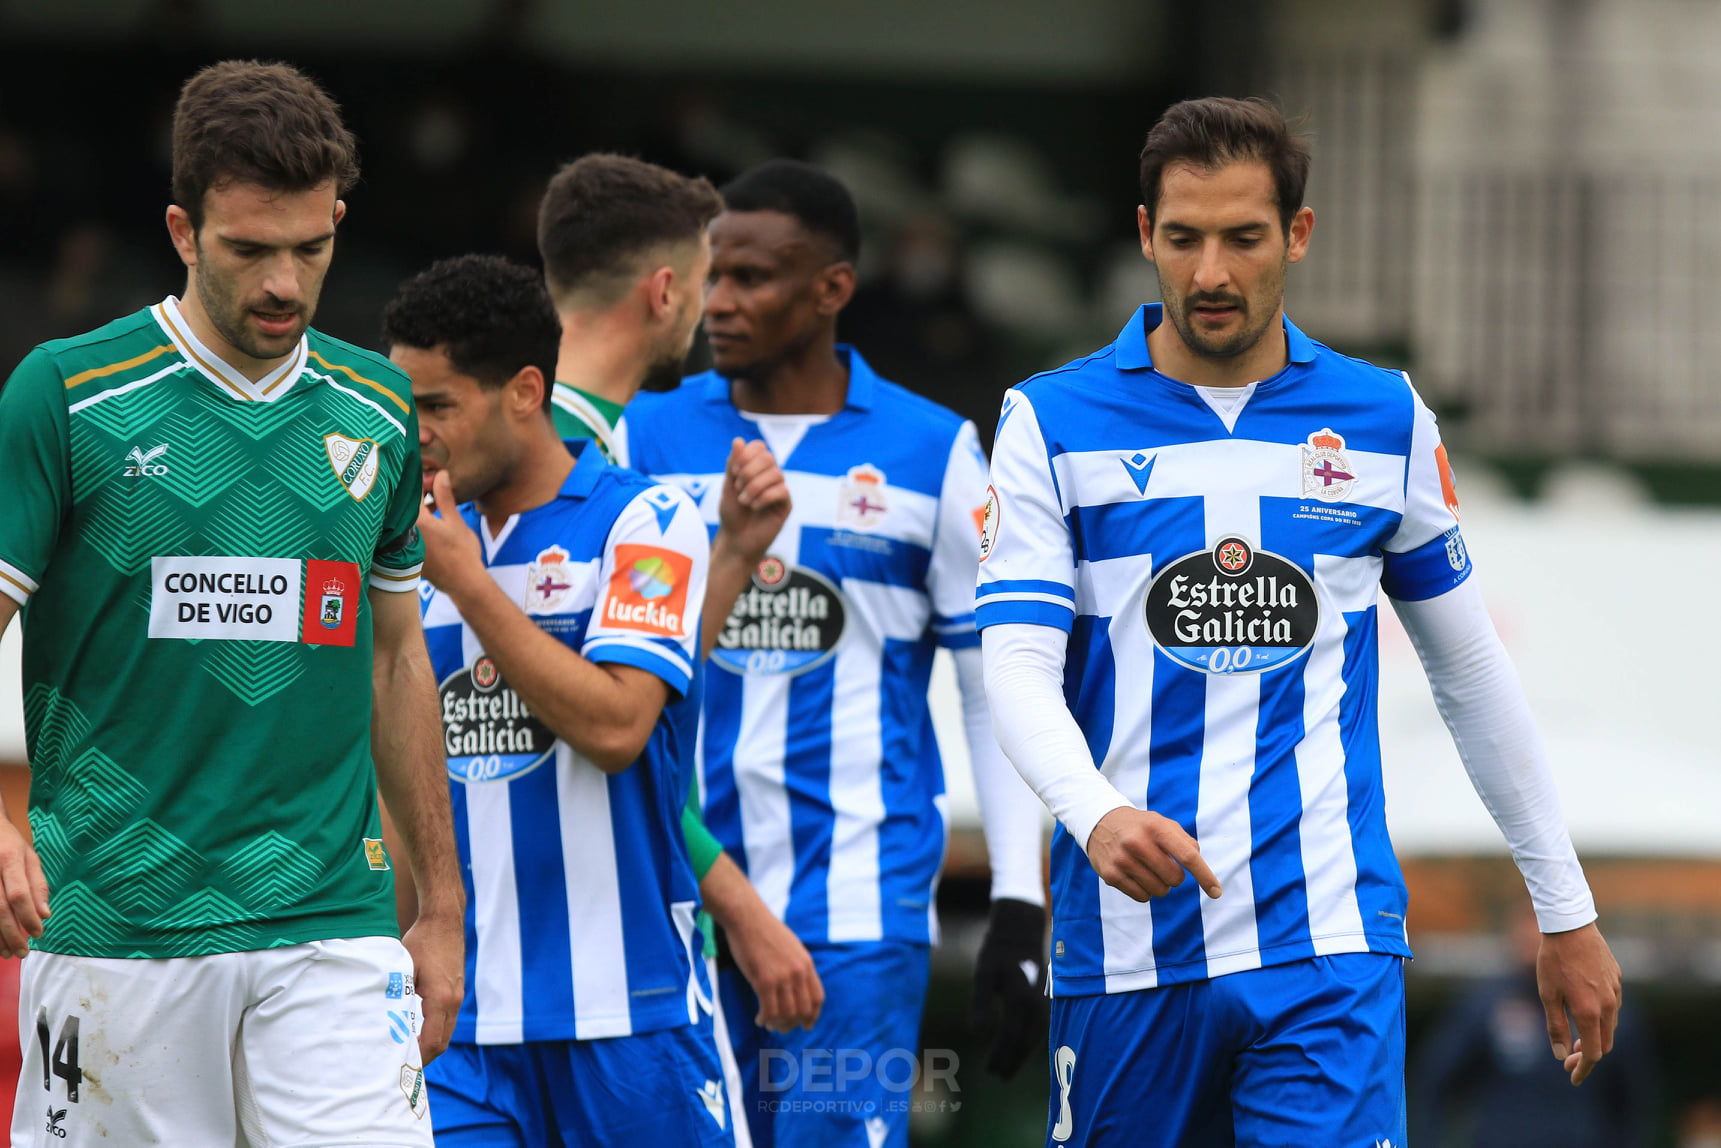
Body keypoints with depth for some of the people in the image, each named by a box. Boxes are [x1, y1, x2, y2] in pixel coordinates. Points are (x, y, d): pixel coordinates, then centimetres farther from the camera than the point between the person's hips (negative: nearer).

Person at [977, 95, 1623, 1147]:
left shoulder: (1384, 420, 8)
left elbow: (1471, 670, 17)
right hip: (1127, 944, 0)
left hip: (1327, 950, 0)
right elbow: (1018, 666, -6)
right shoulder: (1053, 423, 3)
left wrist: (1567, 912, 18)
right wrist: (1097, 814, -27)